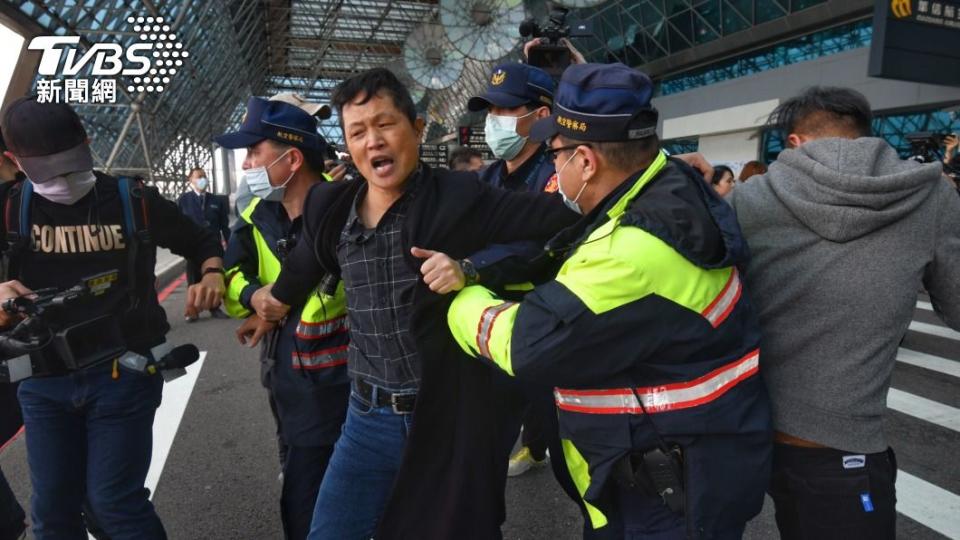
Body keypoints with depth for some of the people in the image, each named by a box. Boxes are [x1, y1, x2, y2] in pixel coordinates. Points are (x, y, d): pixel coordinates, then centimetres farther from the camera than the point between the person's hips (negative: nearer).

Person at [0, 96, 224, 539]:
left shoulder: (135, 202, -4)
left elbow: (202, 243, 6)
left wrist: (212, 277, -15)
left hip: (123, 373, -3)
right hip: (42, 381, 3)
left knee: (115, 501, 3)